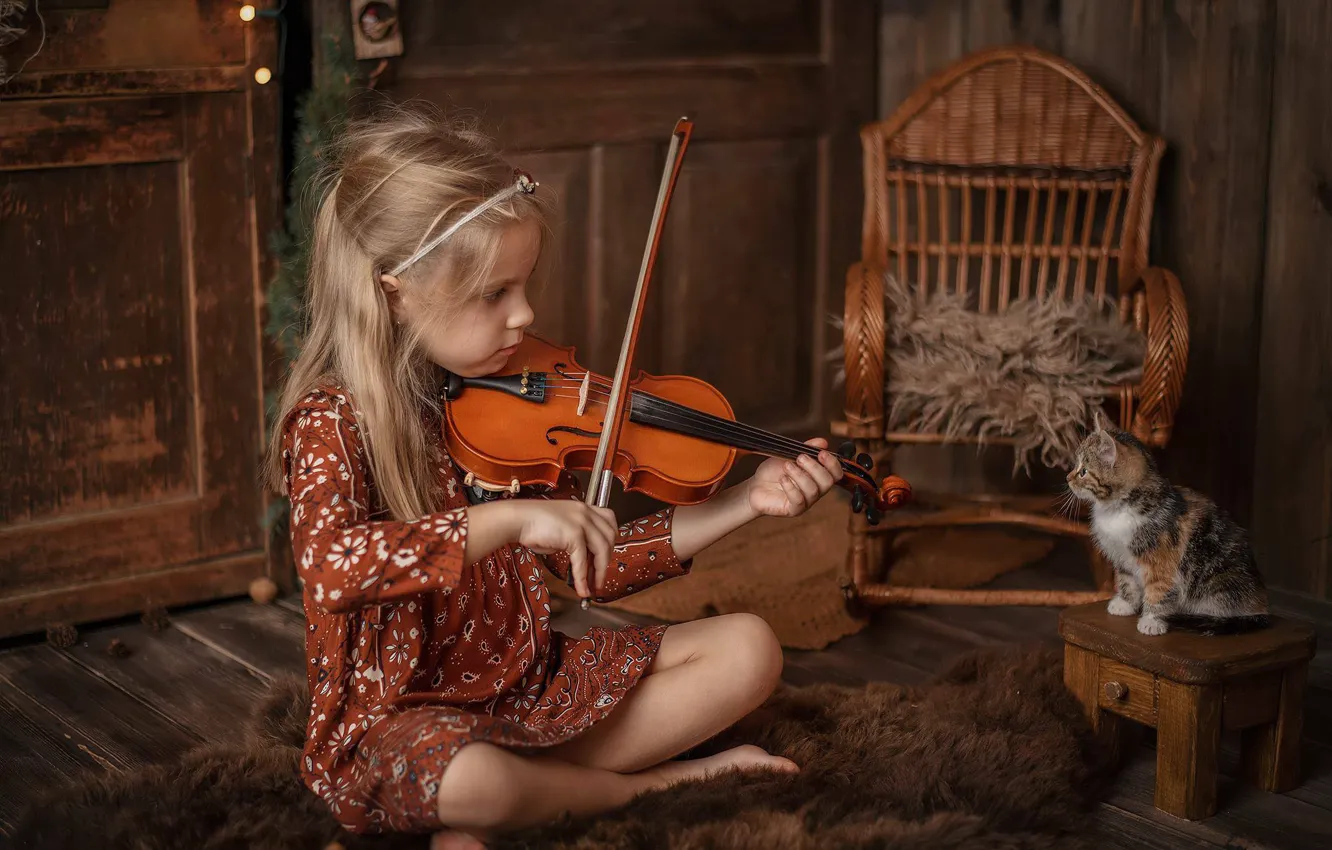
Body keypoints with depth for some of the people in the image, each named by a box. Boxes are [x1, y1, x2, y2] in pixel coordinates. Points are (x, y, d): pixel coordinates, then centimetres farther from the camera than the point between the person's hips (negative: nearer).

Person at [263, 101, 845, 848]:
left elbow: (596, 568, 6)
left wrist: (746, 502, -3)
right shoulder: (331, 422, -17)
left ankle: (523, 787, -8)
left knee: (749, 650, -1)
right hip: (393, 720, -6)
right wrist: (512, 517, -42)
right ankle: (654, 780, -7)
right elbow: (331, 565, -38)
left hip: (528, 681, 7)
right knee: (472, 780, -40)